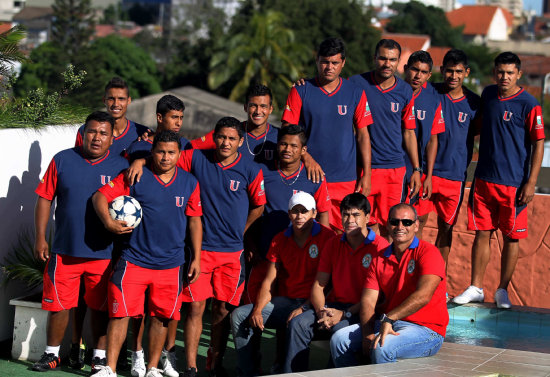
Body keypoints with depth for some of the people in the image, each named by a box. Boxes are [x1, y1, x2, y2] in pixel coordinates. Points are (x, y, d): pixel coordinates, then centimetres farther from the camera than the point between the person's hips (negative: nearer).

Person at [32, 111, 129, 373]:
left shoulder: (121, 167, 2)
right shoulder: (63, 160, 2)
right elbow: (45, 199, 4)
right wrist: (40, 238, -1)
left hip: (104, 253, 0)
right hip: (64, 250, 0)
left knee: (100, 307, 6)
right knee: (59, 305, 5)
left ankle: (100, 357, 18)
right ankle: (52, 354, 20)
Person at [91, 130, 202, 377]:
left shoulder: (189, 183, 6)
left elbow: (194, 221, 13)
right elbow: (100, 196, -3)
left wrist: (196, 258, 9)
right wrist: (108, 222, -21)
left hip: (171, 264, 2)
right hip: (134, 261, -2)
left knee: (161, 317, 8)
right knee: (121, 312, -7)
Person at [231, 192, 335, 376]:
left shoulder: (327, 237, -5)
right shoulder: (280, 240, 12)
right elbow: (269, 282, 10)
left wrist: (303, 309, -20)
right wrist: (257, 310, -8)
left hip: (312, 304, -6)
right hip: (284, 302, 6)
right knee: (239, 315, -8)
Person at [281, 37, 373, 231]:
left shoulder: (356, 93, 7)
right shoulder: (300, 91, 2)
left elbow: (363, 135, 9)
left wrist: (366, 175, 3)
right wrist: (307, 158, -13)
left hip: (346, 179, 1)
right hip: (310, 177, -1)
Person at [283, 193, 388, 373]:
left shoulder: (380, 247, -6)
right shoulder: (332, 244, 13)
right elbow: (318, 285, 11)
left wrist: (345, 314, -18)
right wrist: (322, 311, -10)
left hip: (361, 311, -5)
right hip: (334, 306, 5)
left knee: (340, 329, -36)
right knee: (298, 323, -20)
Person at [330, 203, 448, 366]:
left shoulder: (428, 252, -7)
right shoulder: (379, 259, 12)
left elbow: (423, 296, -21)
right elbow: (368, 299, 4)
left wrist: (388, 318, -28)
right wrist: (367, 333, -15)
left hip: (424, 329, -6)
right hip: (386, 324, 6)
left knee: (382, 347, -33)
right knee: (339, 340, -10)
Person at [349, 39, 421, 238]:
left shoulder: (405, 91, 6)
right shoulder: (356, 84, -3)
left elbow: (409, 132, 12)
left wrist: (416, 169, 11)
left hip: (395, 168, 2)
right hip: (364, 166, -2)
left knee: (388, 225, 3)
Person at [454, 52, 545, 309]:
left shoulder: (529, 104, -9)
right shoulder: (488, 95, 7)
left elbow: (538, 144, -9)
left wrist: (530, 182, -13)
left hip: (513, 182, -4)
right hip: (484, 179, 5)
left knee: (511, 237, 4)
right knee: (482, 233, 7)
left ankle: (503, 290, 14)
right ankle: (476, 288, 14)